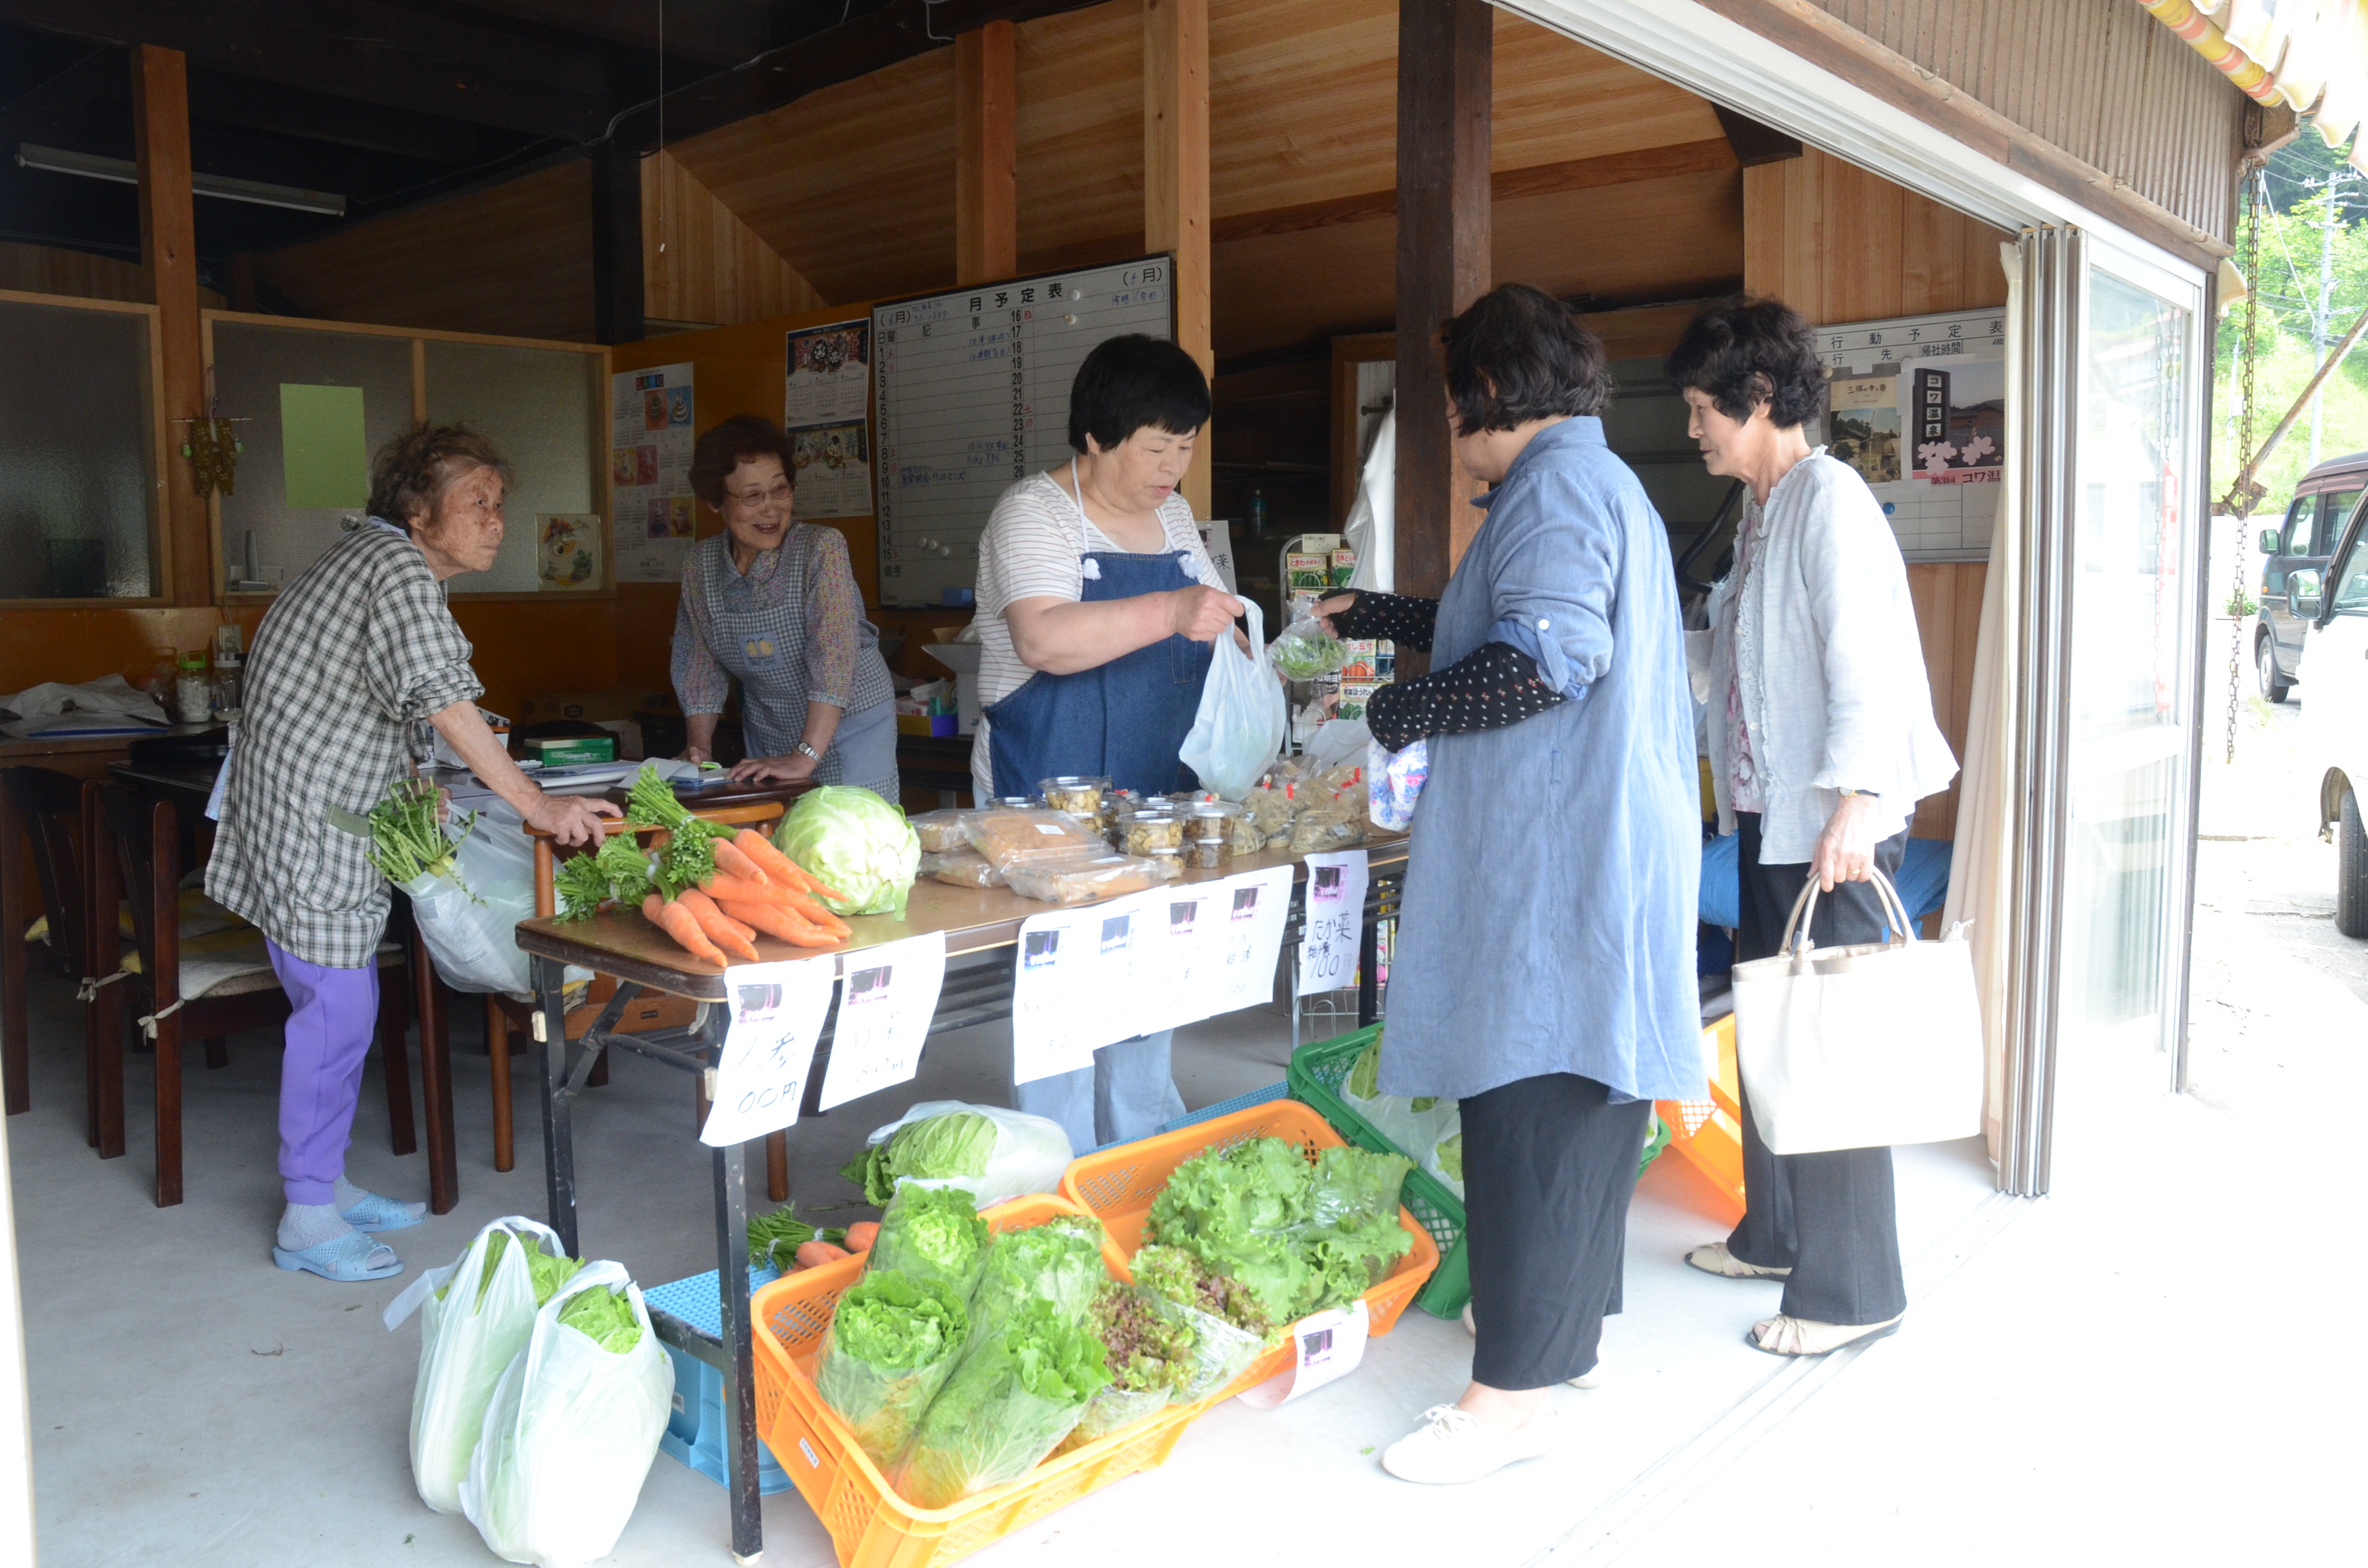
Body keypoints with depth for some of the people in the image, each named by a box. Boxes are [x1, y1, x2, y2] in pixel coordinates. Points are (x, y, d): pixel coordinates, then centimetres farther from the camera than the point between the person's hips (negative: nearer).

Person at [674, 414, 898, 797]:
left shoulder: (822, 548, -18)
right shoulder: (700, 564, -2)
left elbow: (834, 654, -26)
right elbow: (698, 663, 6)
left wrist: (805, 757, -33)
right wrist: (699, 746, -6)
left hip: (850, 726, -4)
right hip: (768, 733, 4)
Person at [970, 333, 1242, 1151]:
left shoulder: (1173, 515, 13)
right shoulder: (1035, 513, -11)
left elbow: (1213, 626, 23)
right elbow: (1045, 639, -27)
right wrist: (1170, 613, -35)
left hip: (1157, 793, 8)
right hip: (1049, 799, -7)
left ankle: (1143, 1149, 29)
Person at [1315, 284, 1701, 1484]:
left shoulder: (1557, 481, -12)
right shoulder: (1598, 481, 22)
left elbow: (1547, 658, -25)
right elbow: (1502, 623, 34)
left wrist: (1400, 711, -12)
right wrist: (1371, 617, 41)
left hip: (1559, 859, -11)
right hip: (1602, 850, 11)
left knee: (1529, 1098, -6)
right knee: (1581, 1085, 17)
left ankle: (1515, 1388, 3)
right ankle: (1571, 1319, 31)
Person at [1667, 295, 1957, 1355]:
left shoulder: (1829, 498, -12)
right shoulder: (1761, 509, 17)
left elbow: (1864, 660, -22)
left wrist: (1854, 801, -30)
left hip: (1832, 828, -10)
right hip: (1770, 818, 10)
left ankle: (1853, 1290, 6)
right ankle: (1776, 1235, 31)